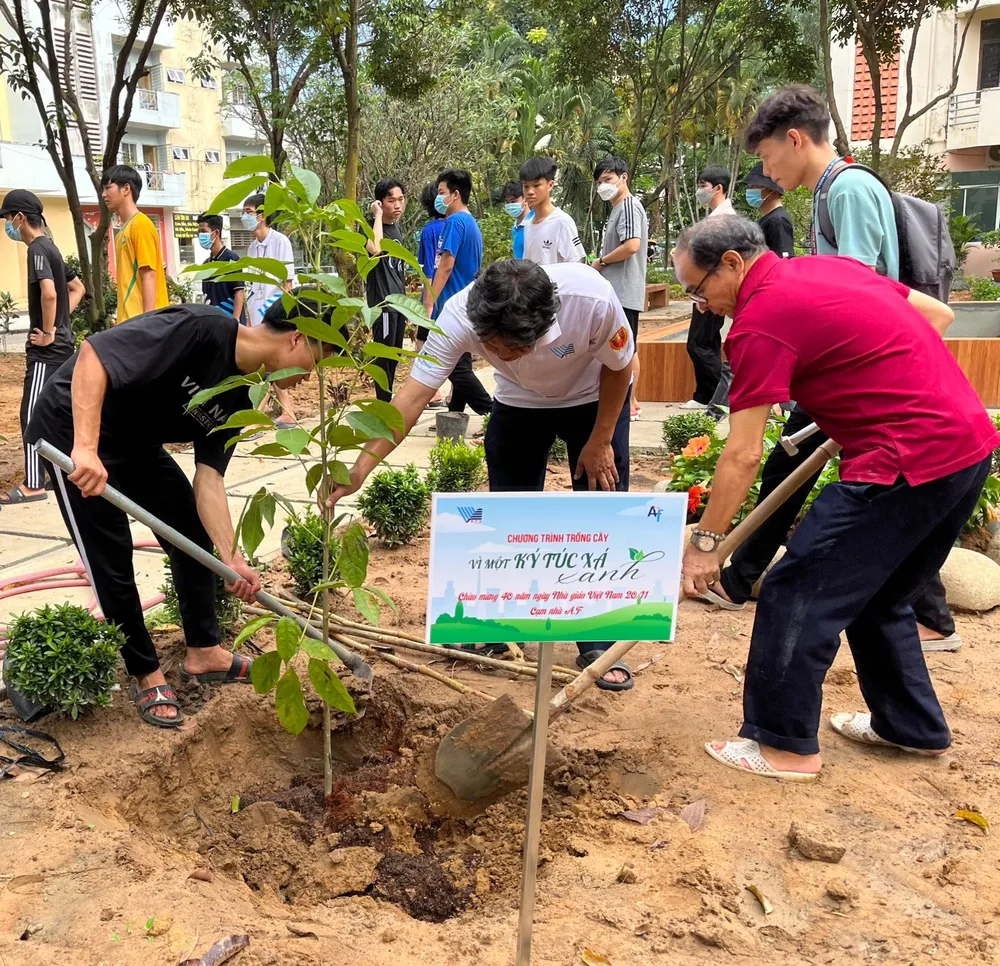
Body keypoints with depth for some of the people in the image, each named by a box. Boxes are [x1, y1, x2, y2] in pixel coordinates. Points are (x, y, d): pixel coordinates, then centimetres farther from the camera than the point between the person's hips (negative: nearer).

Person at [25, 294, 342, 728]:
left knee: (194, 534, 11)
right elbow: (92, 354, -35)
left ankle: (203, 653, 25)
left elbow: (208, 478, -5)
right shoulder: (202, 329, -29)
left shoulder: (238, 395, -2)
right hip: (74, 429, -9)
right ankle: (146, 676, 16)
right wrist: (85, 448, -42)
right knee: (112, 562, -3)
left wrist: (232, 559, -13)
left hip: (135, 440, 9)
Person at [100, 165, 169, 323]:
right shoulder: (124, 230, 19)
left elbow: (149, 276, -14)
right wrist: (122, 319, 17)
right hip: (130, 318, 9)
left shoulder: (141, 224, -7)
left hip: (142, 318, -9)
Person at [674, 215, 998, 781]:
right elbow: (938, 315, 21)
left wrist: (706, 542, -5)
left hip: (907, 461, -10)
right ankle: (913, 726, 35)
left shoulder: (760, 320, -12)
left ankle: (785, 744, 11)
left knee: (797, 592, 0)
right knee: (881, 597, 23)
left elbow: (743, 456, -13)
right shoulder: (829, 265, 14)